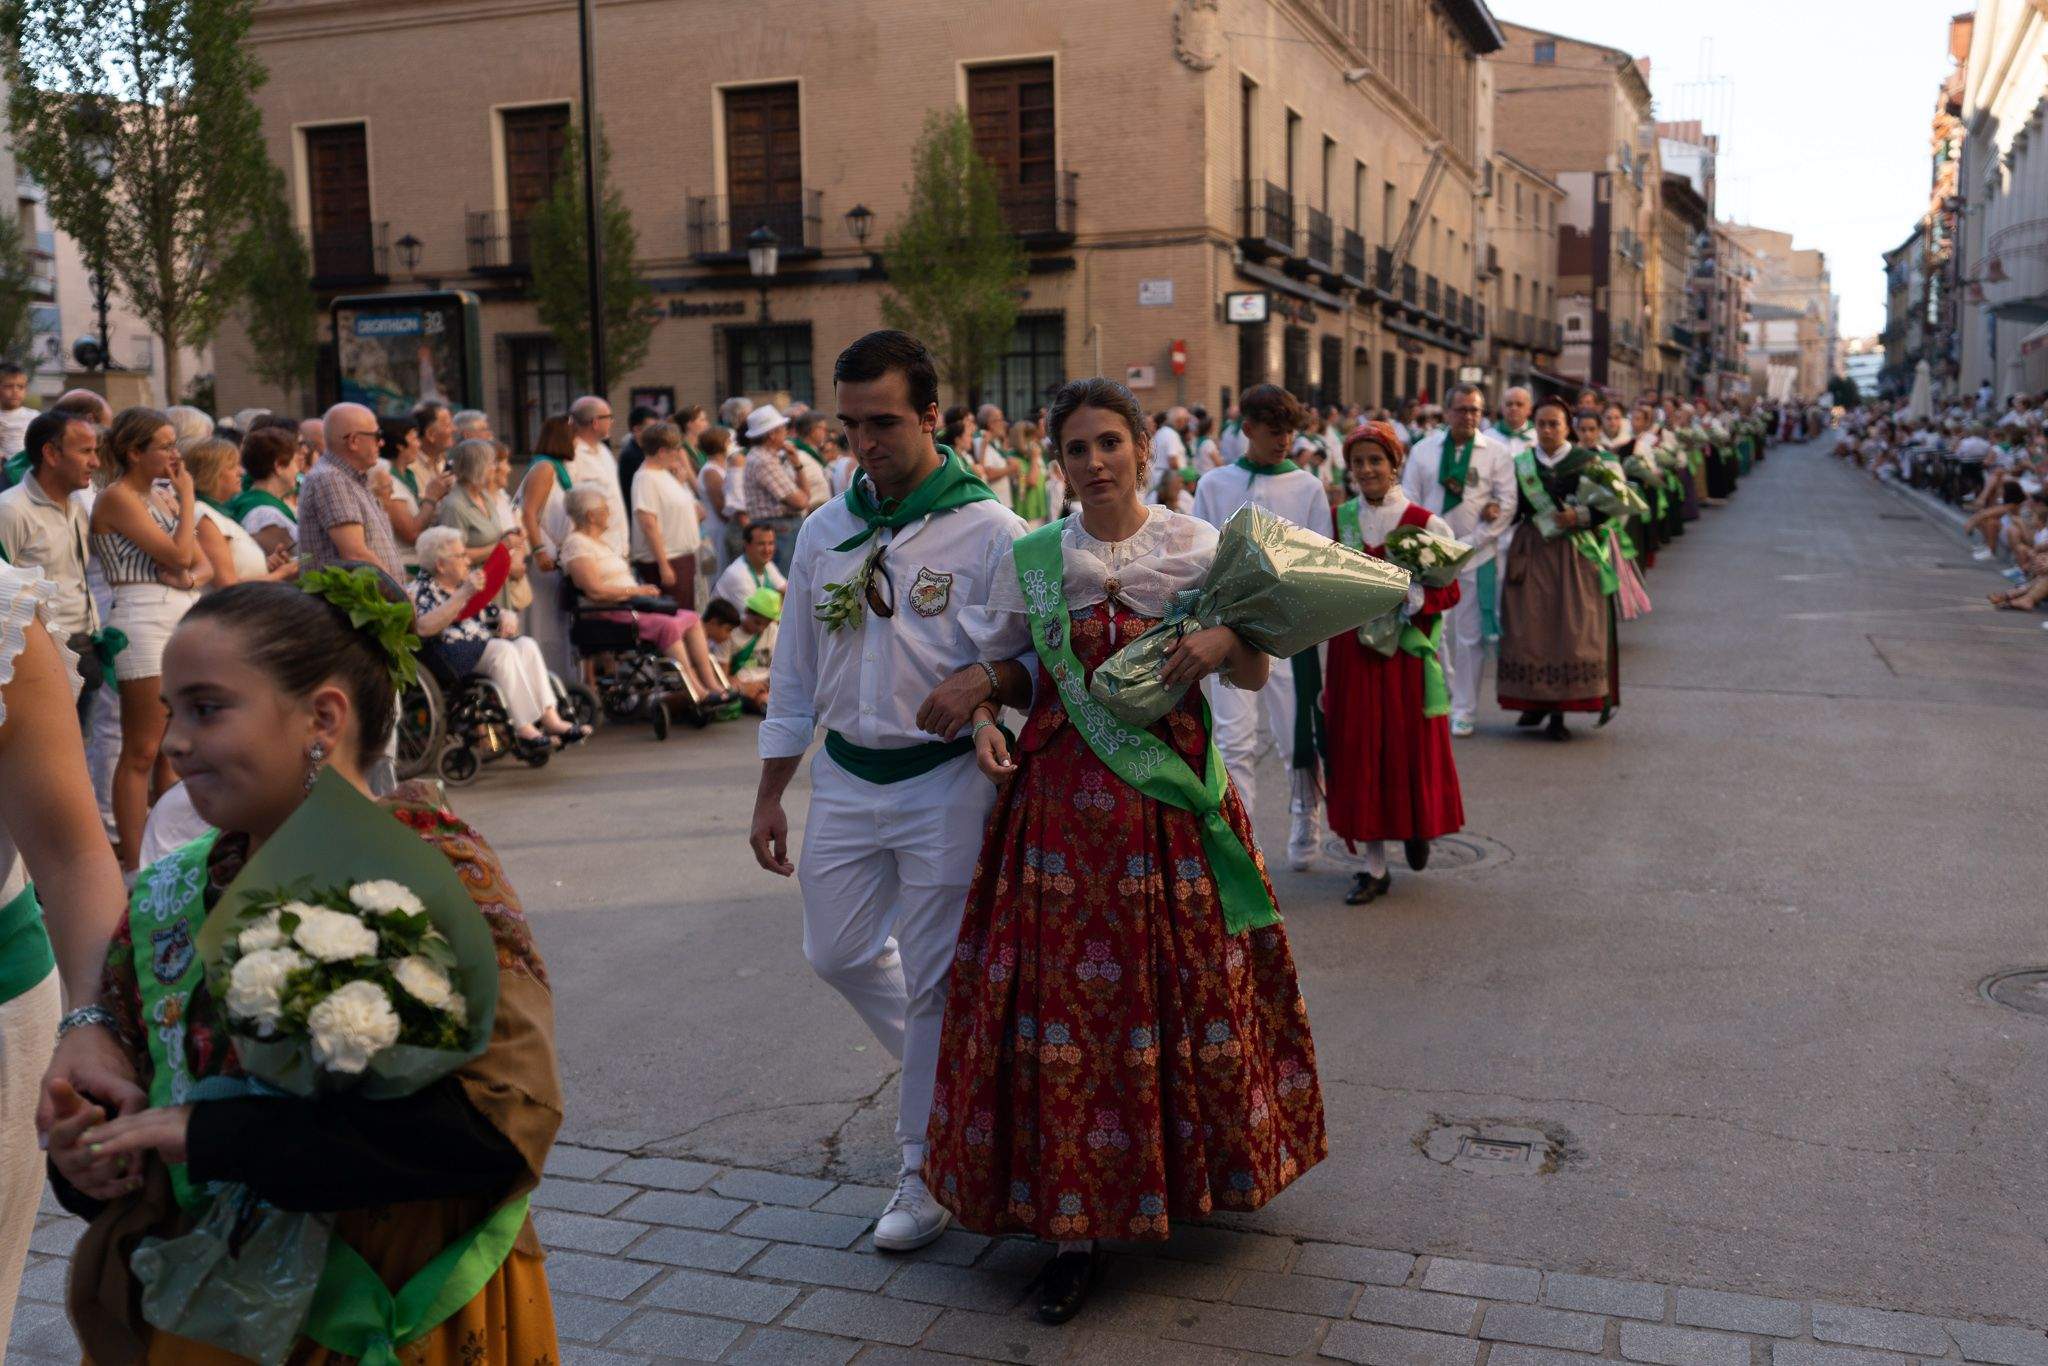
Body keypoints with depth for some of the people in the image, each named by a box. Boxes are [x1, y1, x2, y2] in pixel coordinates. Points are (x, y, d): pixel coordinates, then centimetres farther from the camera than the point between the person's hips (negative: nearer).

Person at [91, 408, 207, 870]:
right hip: (144, 619, -8)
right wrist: (188, 496, -3)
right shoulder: (117, 497, -6)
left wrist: (189, 577, -8)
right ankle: (133, 866, -3)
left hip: (186, 616, 8)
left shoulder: (163, 497, 19)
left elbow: (203, 564, 15)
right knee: (141, 753, -6)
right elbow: (178, 554, -15)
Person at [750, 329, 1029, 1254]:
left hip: (943, 781, -5)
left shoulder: (988, 531, -9)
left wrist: (982, 677, -30)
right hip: (846, 778, 6)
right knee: (837, 952, 14)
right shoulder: (825, 531, 7)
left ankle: (926, 1168, 17)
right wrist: (769, 795, 12)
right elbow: (795, 670, 12)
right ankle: (950, 1078, 41)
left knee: (931, 980, 0)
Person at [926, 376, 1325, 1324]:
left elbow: (1254, 676, 7)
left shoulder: (1197, 549, 1)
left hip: (1174, 800, 0)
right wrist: (983, 715, -8)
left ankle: (1199, 1169, 33)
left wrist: (1225, 642, -14)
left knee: (1190, 995, 7)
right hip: (1061, 802, 0)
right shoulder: (1029, 559, 3)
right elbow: (996, 667, 12)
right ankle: (1074, 1220, 12)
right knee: (1061, 1001, 0)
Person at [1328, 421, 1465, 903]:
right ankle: (1375, 867, 11)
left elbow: (1450, 589, -5)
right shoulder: (1339, 519, 6)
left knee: (1411, 748, 3)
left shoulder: (1425, 523, -5)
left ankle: (1418, 827, 36)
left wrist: (1411, 594, -21)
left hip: (1407, 651, -3)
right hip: (1352, 651, 3)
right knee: (1359, 753, 2)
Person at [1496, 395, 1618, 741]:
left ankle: (1559, 712, 0)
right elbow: (1511, 512, 5)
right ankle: (1535, 702, 15)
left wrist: (1581, 517, -17)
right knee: (1530, 630, 0)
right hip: (1531, 555, 2)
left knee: (1571, 630, -4)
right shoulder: (1521, 464, 7)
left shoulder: (1587, 461, 2)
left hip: (1574, 556, -2)